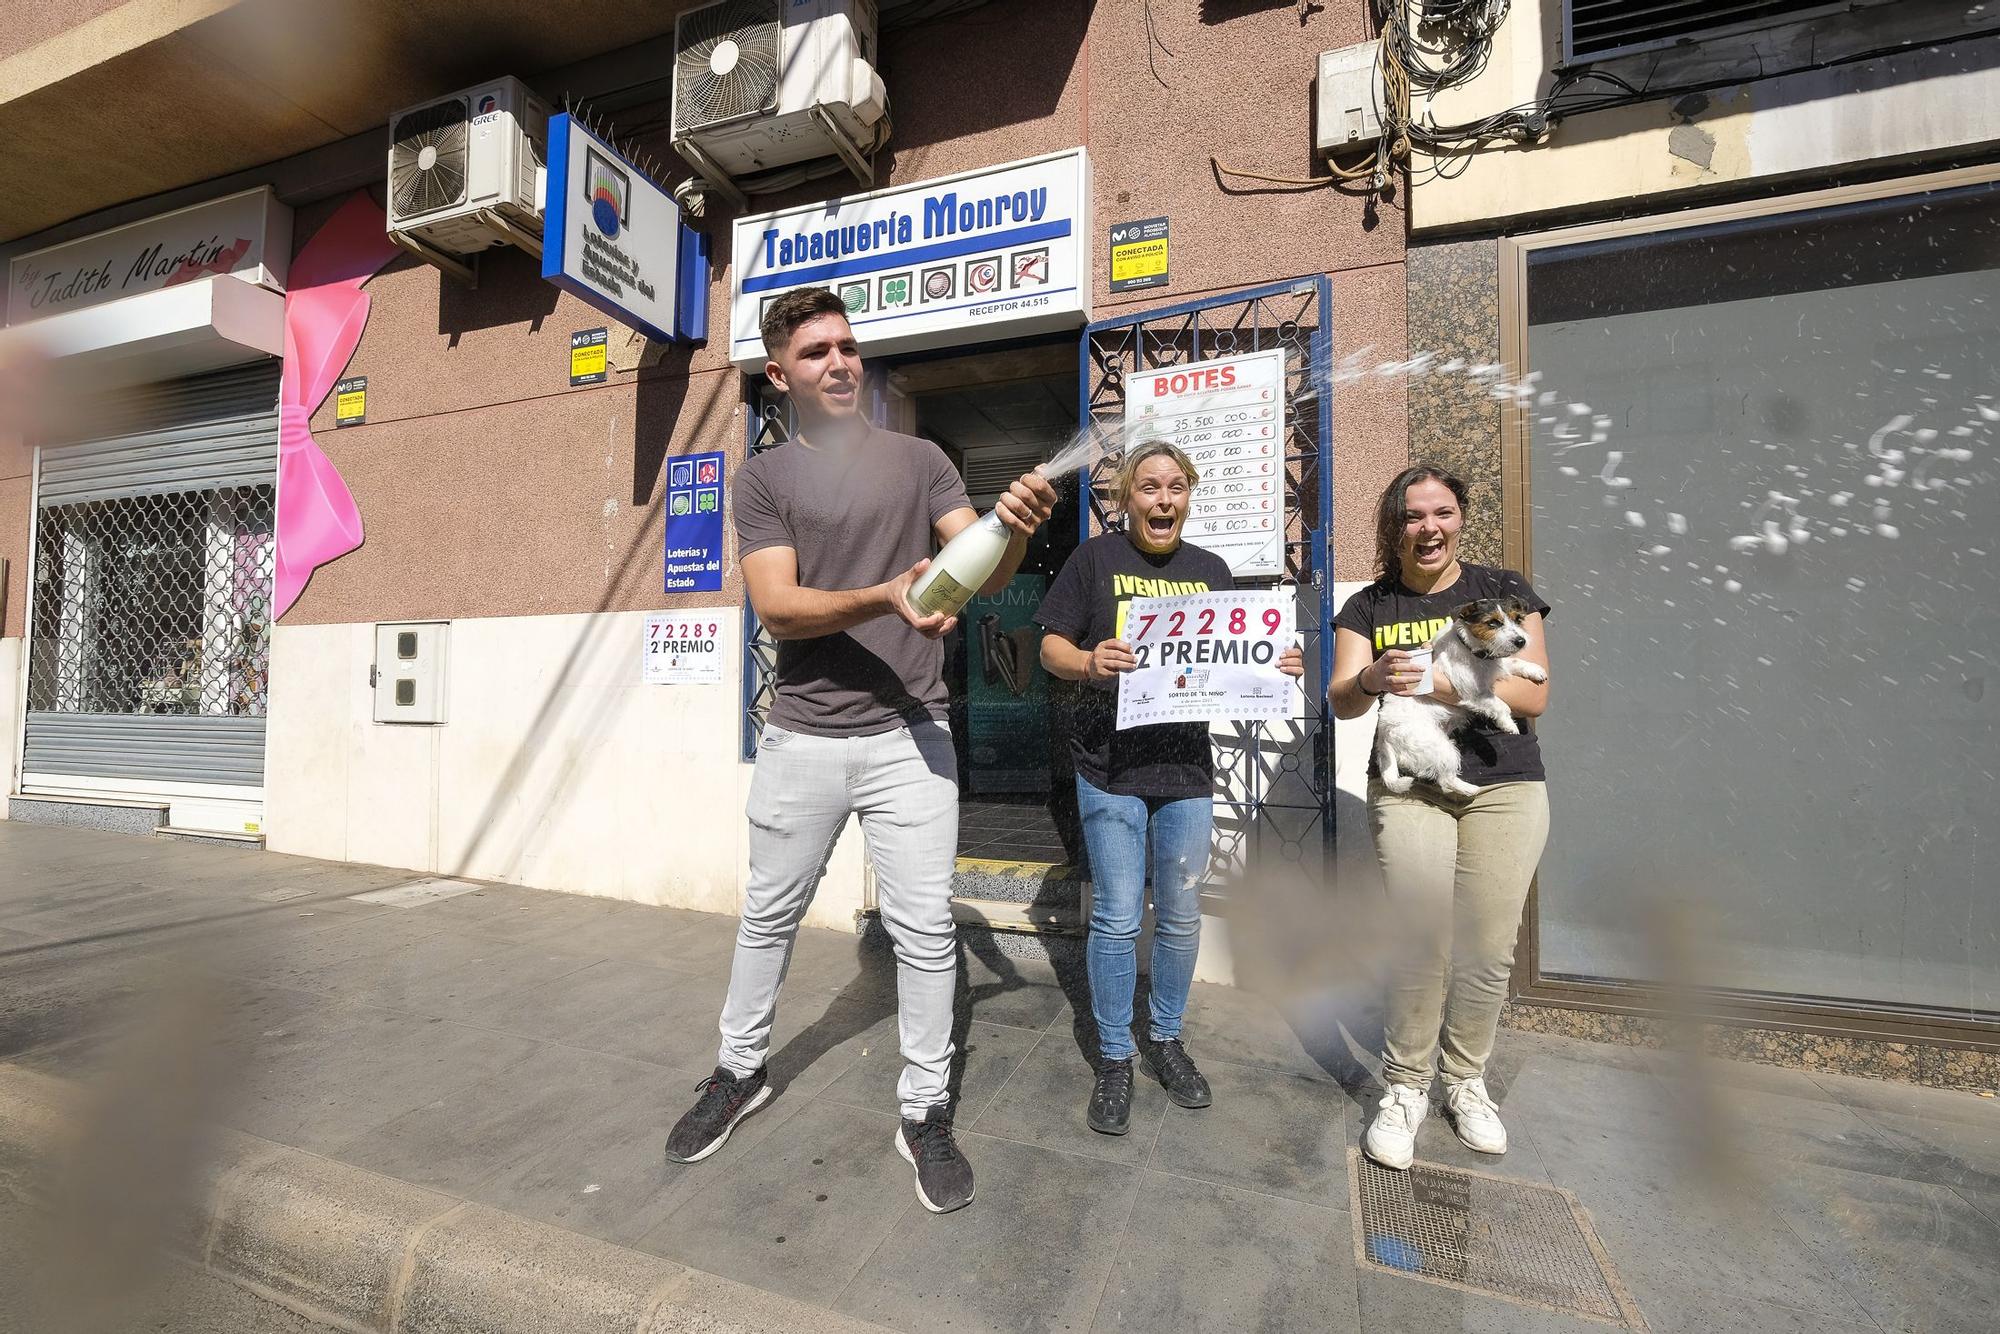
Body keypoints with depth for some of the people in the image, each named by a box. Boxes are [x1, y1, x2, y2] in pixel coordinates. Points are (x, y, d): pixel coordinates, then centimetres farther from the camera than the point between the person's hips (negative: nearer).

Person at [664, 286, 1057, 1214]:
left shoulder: (918, 461, 6)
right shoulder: (765, 478, 4)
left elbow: (985, 573, -5)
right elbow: (775, 607, -9)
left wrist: (1015, 528, -28)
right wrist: (885, 598, -27)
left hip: (908, 735, 0)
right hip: (803, 739, 1)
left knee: (924, 929, 4)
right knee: (769, 915, 18)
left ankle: (925, 1113, 24)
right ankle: (740, 1072, 41)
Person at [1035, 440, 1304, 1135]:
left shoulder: (1210, 569, 13)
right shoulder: (1096, 558, 2)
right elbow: (1051, 646, -2)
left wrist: (1277, 666, -5)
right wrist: (1089, 662, -23)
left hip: (1187, 769, 4)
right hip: (1110, 768, -3)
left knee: (1181, 918, 13)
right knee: (1117, 921, 2)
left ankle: (1166, 1039, 34)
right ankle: (1115, 1059, 22)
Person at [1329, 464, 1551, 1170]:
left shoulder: (1503, 589, 5)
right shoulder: (1369, 607, 6)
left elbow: (1533, 693, -5)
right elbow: (1340, 701, -4)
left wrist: (1437, 681, -18)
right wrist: (1371, 680, -27)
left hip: (1505, 789, 1)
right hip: (1407, 790, 0)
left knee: (1487, 950, 5)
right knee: (1420, 948, -6)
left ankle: (1466, 1081, 29)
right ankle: (1405, 1088, 16)